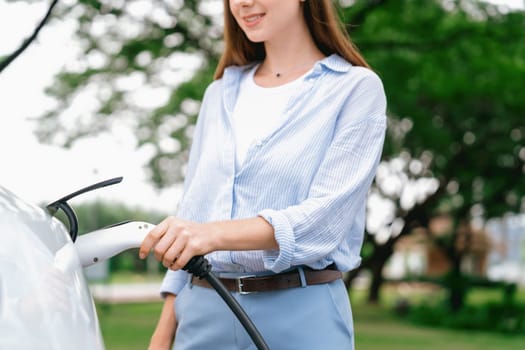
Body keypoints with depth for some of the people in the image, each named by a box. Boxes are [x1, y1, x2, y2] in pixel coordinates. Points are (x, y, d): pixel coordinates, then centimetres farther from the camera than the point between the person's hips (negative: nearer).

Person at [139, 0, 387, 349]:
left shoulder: (356, 88, -3)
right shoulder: (220, 93, 14)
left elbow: (327, 215, -15)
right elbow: (191, 211, 15)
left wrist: (216, 234, -30)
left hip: (300, 316, -4)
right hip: (204, 314, 4)